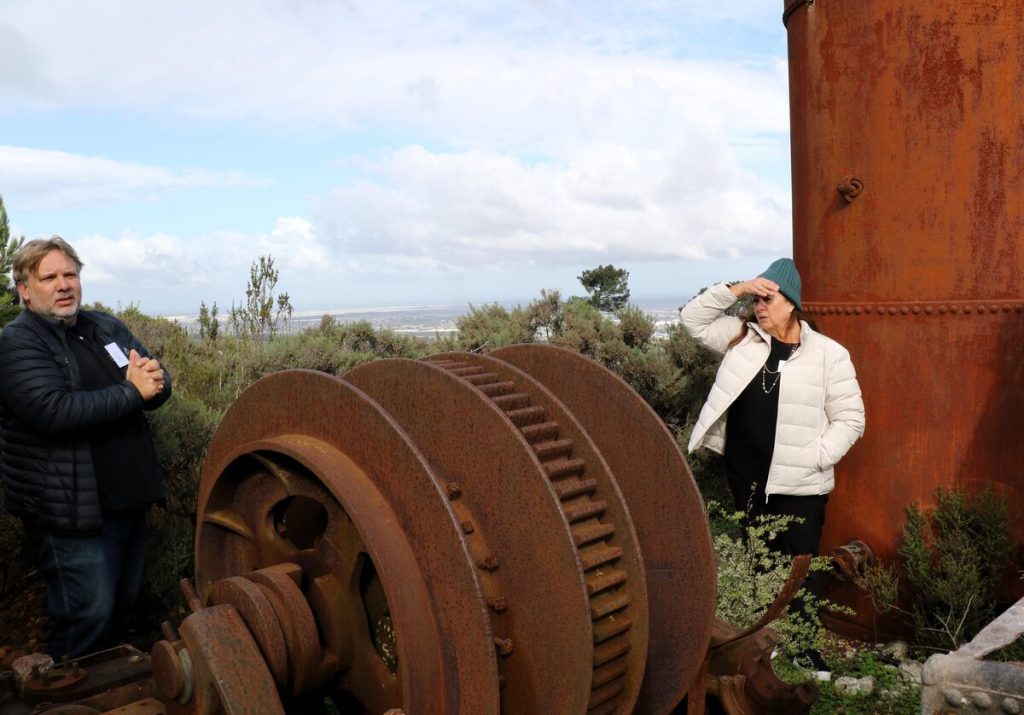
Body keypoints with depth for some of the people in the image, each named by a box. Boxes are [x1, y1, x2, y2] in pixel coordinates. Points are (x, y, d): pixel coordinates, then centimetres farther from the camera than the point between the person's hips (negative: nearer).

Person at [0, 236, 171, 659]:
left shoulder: (107, 328, 11)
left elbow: (160, 387, 5)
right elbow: (54, 411, -26)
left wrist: (154, 377, -20)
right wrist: (132, 391, -20)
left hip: (127, 497, 7)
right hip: (71, 510, -7)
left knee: (123, 604, 19)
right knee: (89, 615, -2)